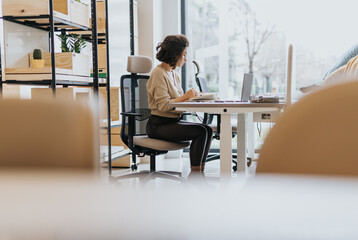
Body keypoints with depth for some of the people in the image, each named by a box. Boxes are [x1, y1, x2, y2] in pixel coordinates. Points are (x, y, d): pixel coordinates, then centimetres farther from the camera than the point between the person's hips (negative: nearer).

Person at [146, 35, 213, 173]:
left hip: (173, 121, 9)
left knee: (208, 129, -7)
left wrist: (192, 96, -2)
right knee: (200, 132, -21)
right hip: (158, 124, -9)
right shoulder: (158, 73, -13)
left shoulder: (174, 74, 16)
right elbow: (163, 105, -20)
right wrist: (185, 96, -14)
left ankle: (199, 172, -5)